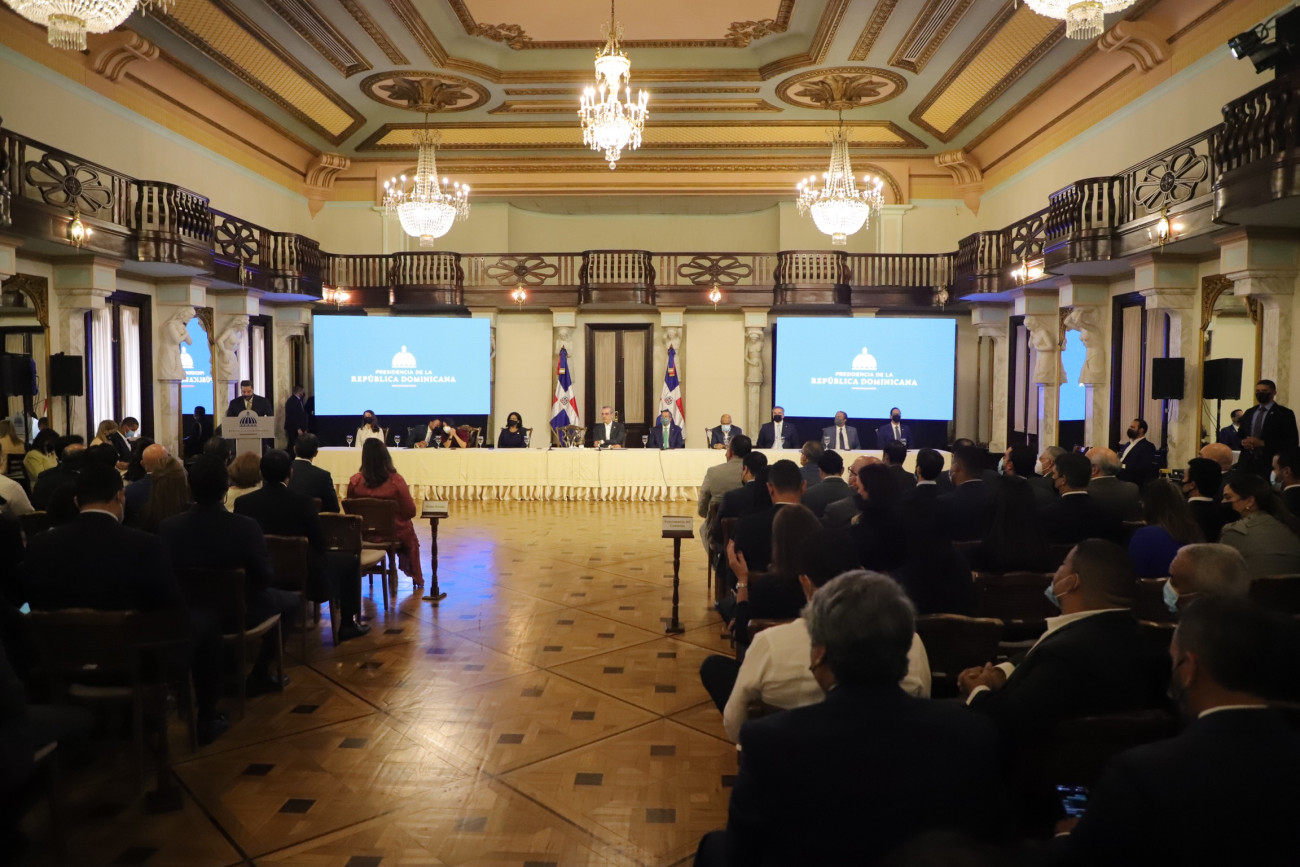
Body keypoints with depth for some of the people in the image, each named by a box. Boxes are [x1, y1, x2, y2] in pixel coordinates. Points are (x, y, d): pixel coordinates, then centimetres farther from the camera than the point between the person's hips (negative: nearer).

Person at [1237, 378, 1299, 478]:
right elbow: (1240, 435, 23)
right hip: (1247, 463, 4)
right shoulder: (1248, 413, 16)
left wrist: (1263, 443, -14)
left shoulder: (1285, 414, 0)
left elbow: (1292, 442, -6)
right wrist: (1243, 442, -2)